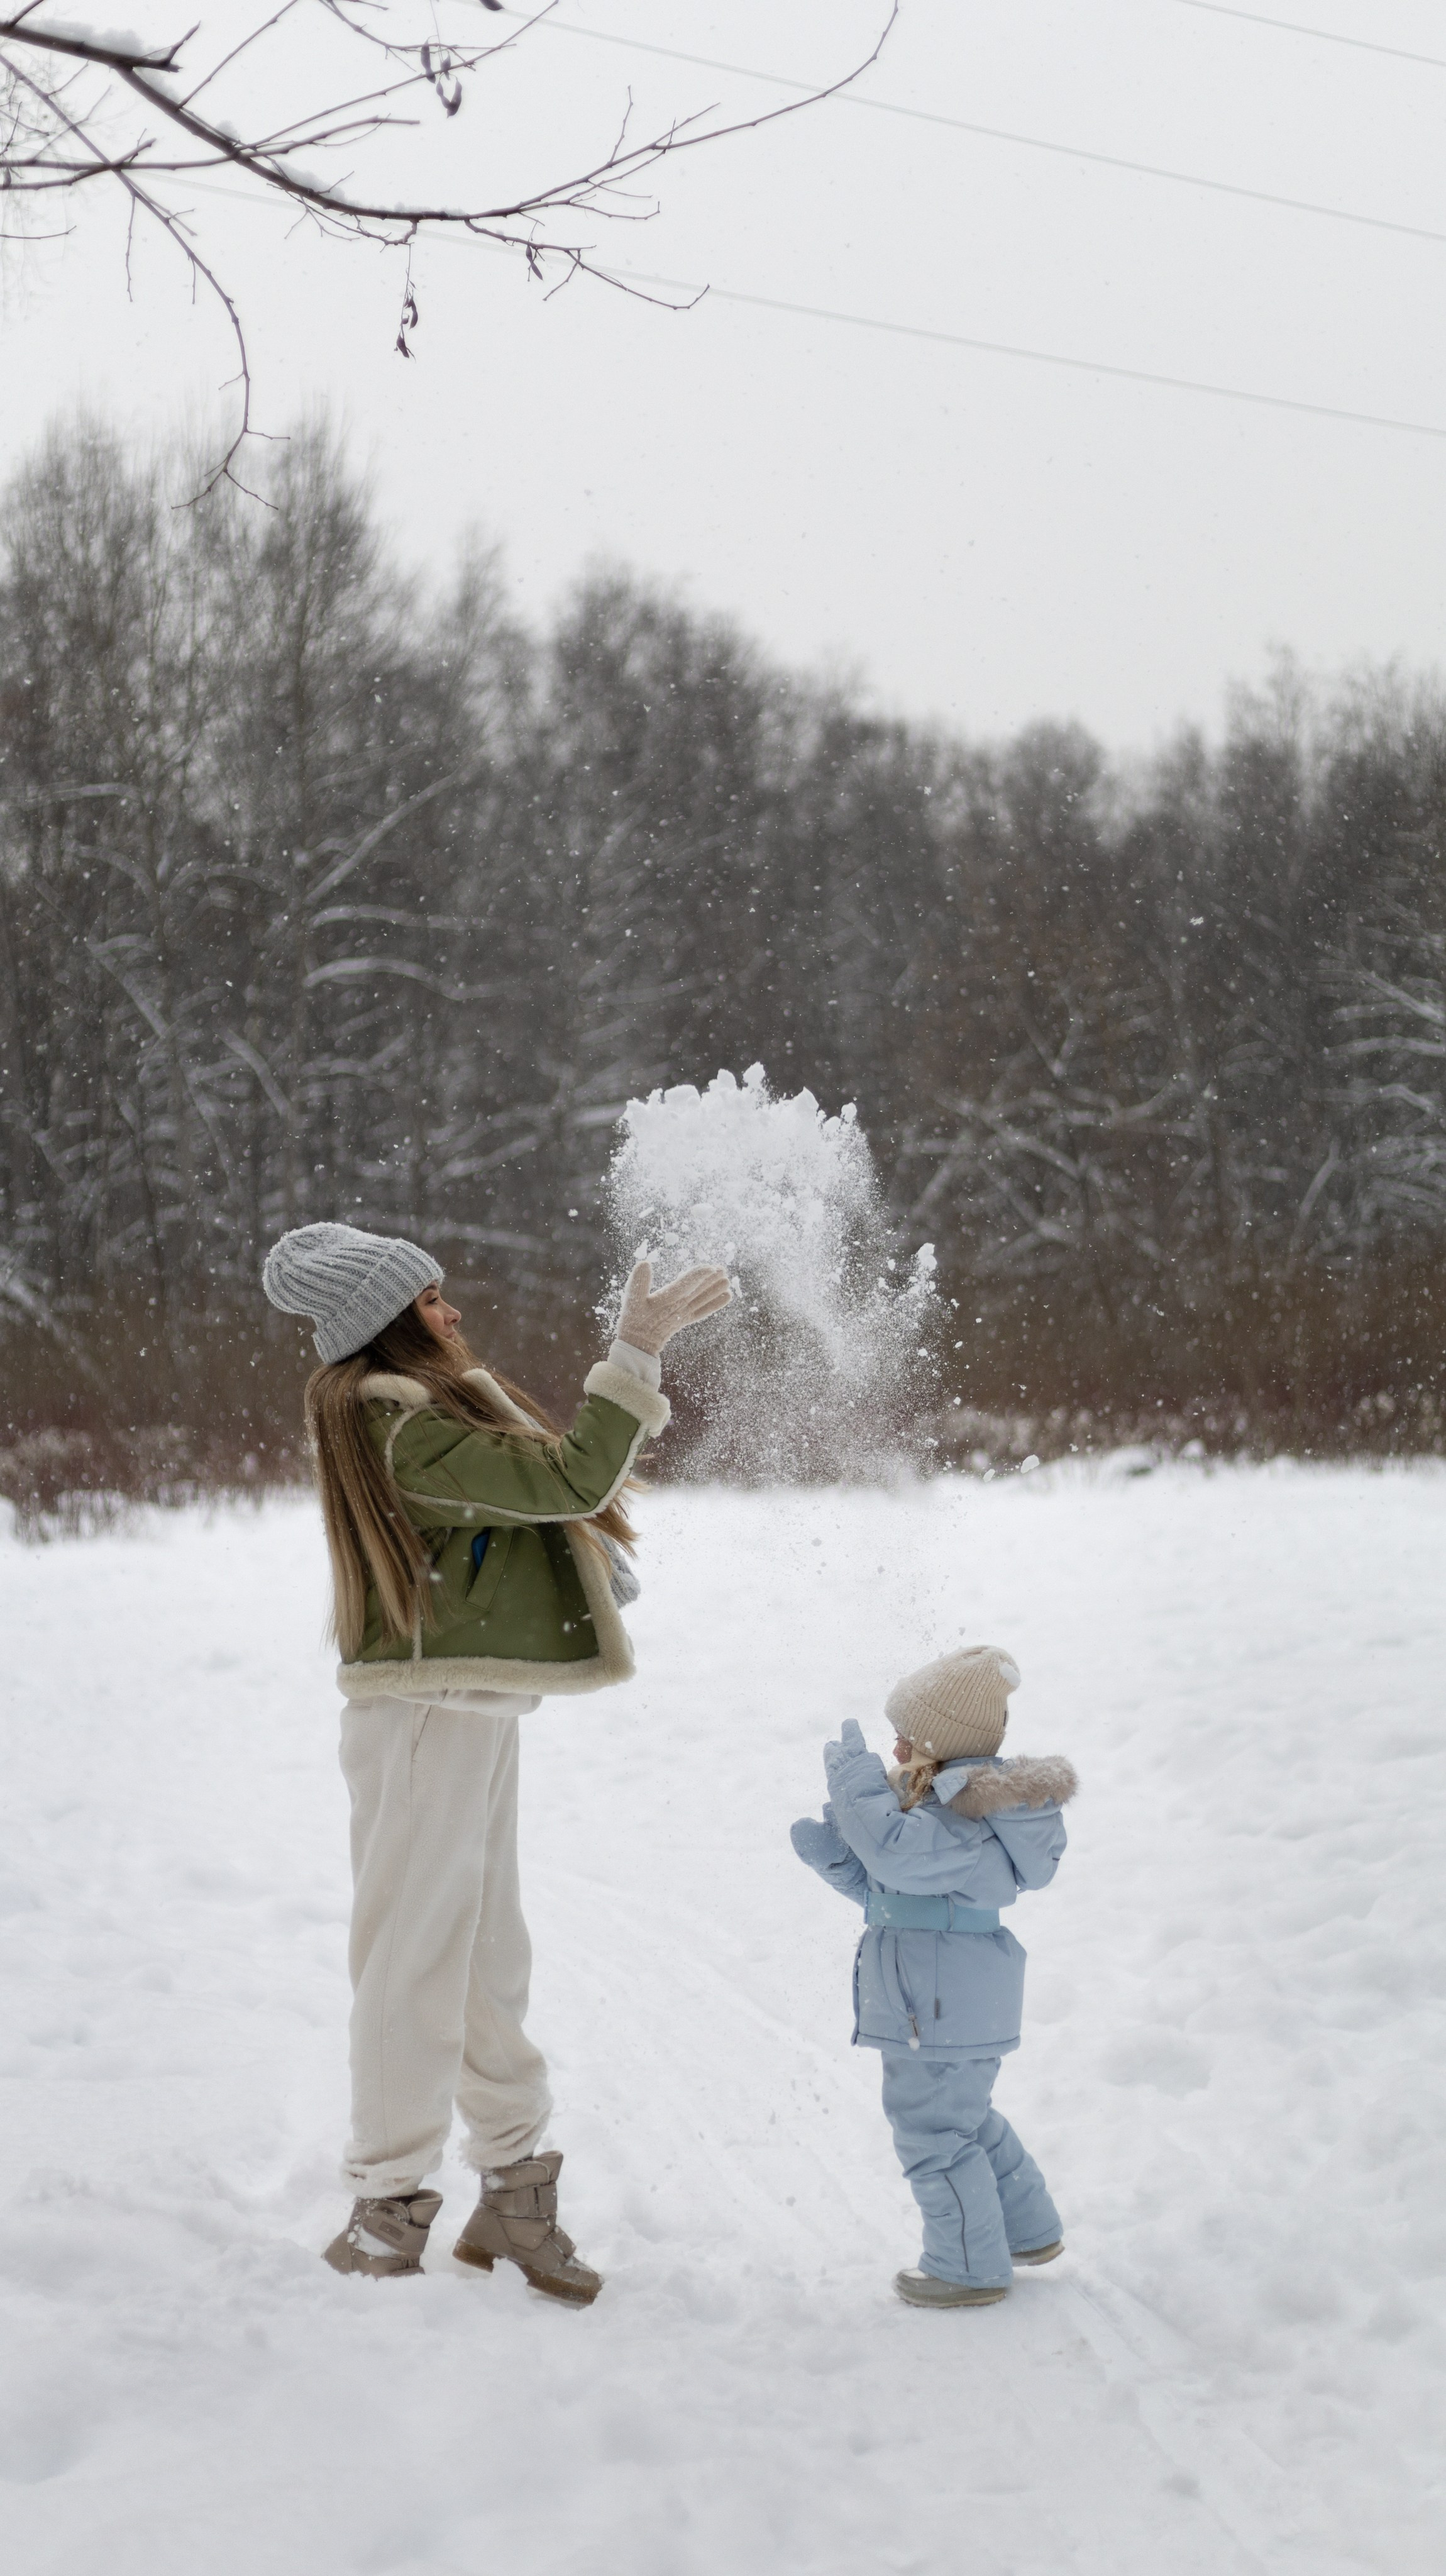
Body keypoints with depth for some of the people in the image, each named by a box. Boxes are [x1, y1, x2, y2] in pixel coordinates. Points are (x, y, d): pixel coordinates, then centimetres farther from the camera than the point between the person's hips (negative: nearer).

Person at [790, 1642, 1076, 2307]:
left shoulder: (962, 1819, -22)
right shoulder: (948, 1801, 13)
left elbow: (895, 1856, -38)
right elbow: (878, 1887, 16)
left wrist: (856, 1778, -28)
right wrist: (830, 1852, 2)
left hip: (944, 2004, -11)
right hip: (951, 2000, 11)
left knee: (933, 2132, -1)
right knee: (963, 2117, 25)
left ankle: (969, 2267, 10)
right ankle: (1029, 2230, 36)